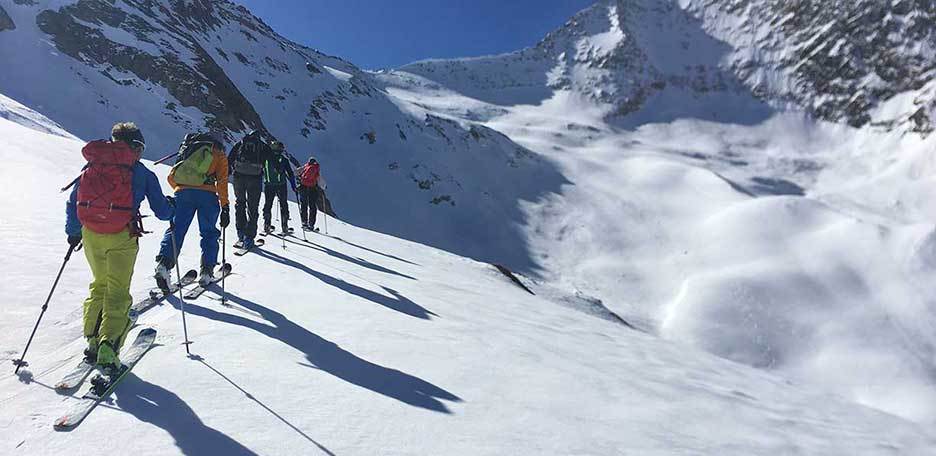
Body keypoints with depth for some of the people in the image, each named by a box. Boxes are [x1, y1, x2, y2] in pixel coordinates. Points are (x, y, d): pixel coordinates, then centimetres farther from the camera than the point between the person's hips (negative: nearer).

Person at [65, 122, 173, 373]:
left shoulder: (92, 166, 13)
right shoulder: (142, 173, 2)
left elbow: (72, 203, 17)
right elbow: (162, 211, 4)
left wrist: (73, 231, 28)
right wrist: (170, 207, 26)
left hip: (91, 235, 4)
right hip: (121, 238, -4)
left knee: (99, 285, 22)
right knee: (117, 292, 2)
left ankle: (92, 341, 20)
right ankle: (108, 348, -8)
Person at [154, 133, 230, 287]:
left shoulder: (189, 149, 29)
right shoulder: (220, 156, 18)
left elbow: (171, 177, 22)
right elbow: (222, 182, 4)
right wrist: (225, 207, 2)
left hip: (182, 192, 3)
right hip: (207, 194, -2)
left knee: (176, 229, 4)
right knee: (209, 233, 8)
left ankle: (164, 263, -15)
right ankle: (206, 271, 4)